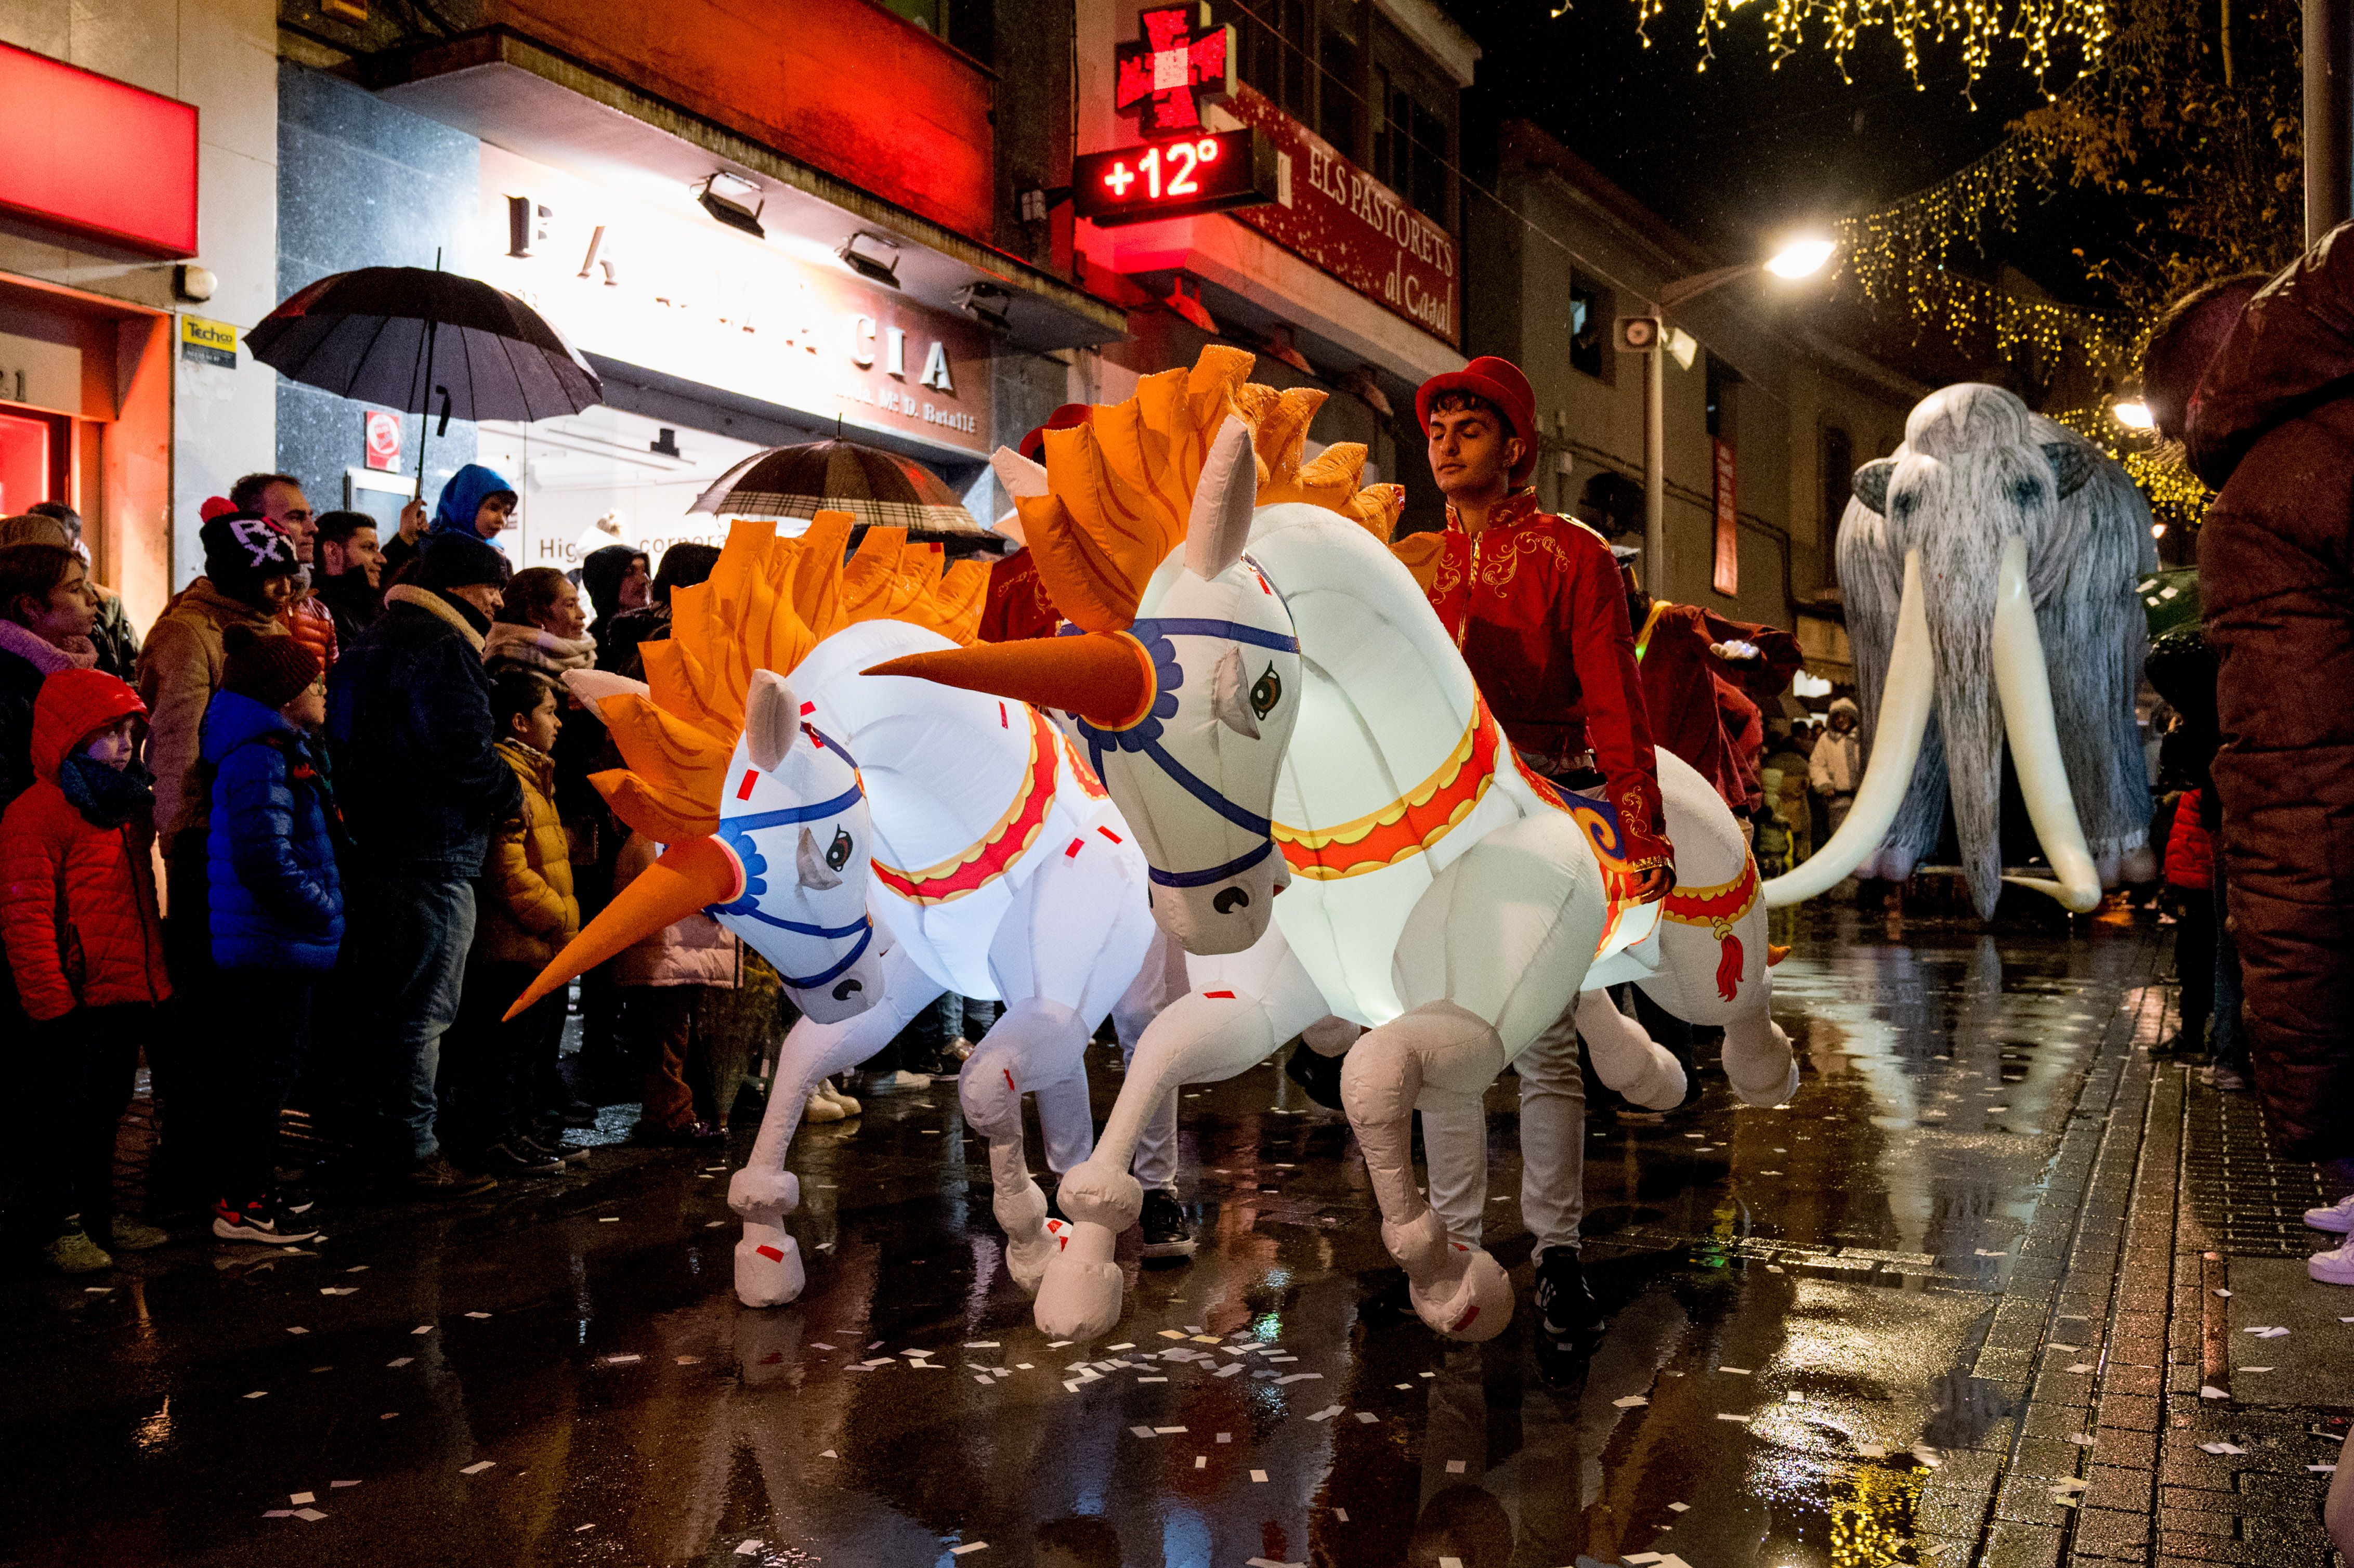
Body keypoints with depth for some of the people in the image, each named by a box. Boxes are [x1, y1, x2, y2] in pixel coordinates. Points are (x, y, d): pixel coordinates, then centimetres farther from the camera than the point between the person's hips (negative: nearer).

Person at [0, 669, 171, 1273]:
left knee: (105, 1110, 18)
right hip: (77, 1005, -8)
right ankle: (63, 1228, 16)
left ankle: (102, 1213, 30)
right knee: (64, 1115, 4)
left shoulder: (129, 808, 14)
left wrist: (153, 983, 17)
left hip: (127, 997, 8)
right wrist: (52, 1005, -19)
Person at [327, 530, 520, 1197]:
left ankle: (375, 1142, 26)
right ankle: (414, 1156, 0)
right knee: (422, 1009, -5)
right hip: (433, 853, -10)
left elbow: (353, 742, 22)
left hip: (377, 843, 10)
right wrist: (510, 795, -4)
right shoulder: (444, 647, -13)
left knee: (389, 1001, 17)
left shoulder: (375, 639, 20)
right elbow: (466, 751, -21)